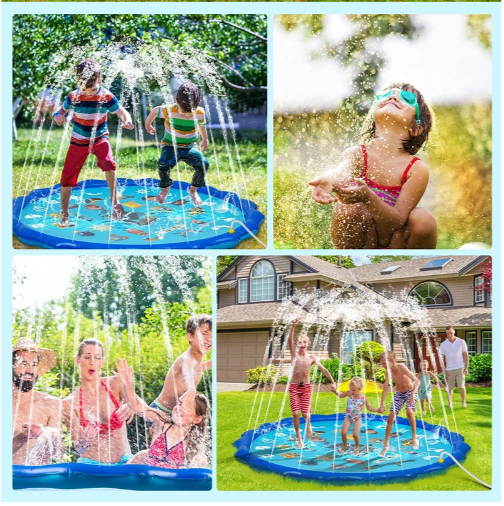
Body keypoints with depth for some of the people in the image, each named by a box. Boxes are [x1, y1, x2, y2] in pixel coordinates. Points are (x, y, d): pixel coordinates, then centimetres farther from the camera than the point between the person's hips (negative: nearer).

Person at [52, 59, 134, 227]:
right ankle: (64, 215, 15)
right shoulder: (73, 97, -15)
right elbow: (61, 110, -3)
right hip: (78, 141, 2)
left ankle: (114, 201, -14)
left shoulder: (107, 96, -16)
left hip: (100, 137, -1)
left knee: (108, 162, -32)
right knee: (67, 177, 0)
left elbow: (122, 112, -7)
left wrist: (127, 121, -30)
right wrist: (58, 116, -28)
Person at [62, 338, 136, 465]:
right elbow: (79, 448, -8)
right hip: (91, 464, 0)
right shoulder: (70, 403, -3)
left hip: (124, 462, 0)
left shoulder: (114, 384, 1)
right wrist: (84, 441, -31)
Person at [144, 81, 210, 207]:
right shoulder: (169, 110, -21)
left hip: (190, 147, 2)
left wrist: (205, 139, 26)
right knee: (163, 164, -31)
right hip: (170, 145, -2)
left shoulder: (200, 113, -12)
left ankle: (193, 189, 5)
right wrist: (148, 125, 14)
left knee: (203, 164, -22)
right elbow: (155, 111, -1)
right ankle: (165, 188, 2)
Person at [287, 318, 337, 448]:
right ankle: (298, 436, 11)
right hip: (294, 387, 0)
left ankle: (308, 424, 27)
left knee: (306, 414, -9)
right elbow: (290, 340, -15)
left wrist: (332, 382, -6)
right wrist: (294, 326, -28)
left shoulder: (311, 358, 3)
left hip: (306, 387, 0)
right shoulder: (294, 354, 0)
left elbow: (323, 369, 3)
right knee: (296, 413, -9)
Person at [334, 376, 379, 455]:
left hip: (357, 418, -2)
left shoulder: (363, 398, -17)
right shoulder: (349, 393, -13)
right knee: (343, 433, -6)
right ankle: (345, 445, 26)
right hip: (348, 417, 2)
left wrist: (377, 410, -16)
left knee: (355, 434, -11)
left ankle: (357, 447, 21)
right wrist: (335, 391, -12)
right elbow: (341, 395, 6)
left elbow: (369, 408, -2)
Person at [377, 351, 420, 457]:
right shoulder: (388, 372, -12)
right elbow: (385, 388, -7)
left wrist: (412, 394, -44)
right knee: (391, 417, -2)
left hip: (410, 392, -5)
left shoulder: (401, 368, -27)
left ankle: (414, 437, -11)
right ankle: (386, 445, 10)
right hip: (399, 394, 5)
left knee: (409, 412, -30)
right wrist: (382, 404, -13)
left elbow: (417, 381, -32)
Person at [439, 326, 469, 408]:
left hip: (460, 368, -1)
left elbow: (466, 355, 6)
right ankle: (450, 404, 14)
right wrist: (444, 371, -4)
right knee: (450, 388, 3)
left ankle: (464, 402, 7)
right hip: (449, 369, 1)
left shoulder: (461, 342, 1)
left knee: (461, 386, -6)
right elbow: (442, 359, 2)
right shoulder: (443, 344, 1)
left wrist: (466, 368, 1)